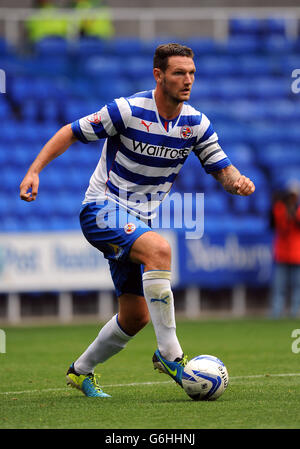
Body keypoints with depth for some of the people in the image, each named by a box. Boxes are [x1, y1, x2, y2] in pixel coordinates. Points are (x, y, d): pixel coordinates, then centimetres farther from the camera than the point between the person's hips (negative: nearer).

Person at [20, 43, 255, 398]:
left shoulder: (196, 124, -2)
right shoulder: (128, 111, -17)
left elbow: (222, 169, 2)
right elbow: (71, 132, -9)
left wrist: (237, 181, -22)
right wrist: (34, 172, -17)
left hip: (137, 221, 7)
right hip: (103, 209, -7)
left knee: (136, 316, 7)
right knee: (158, 248, -35)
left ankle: (81, 370, 31)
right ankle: (168, 353, -31)